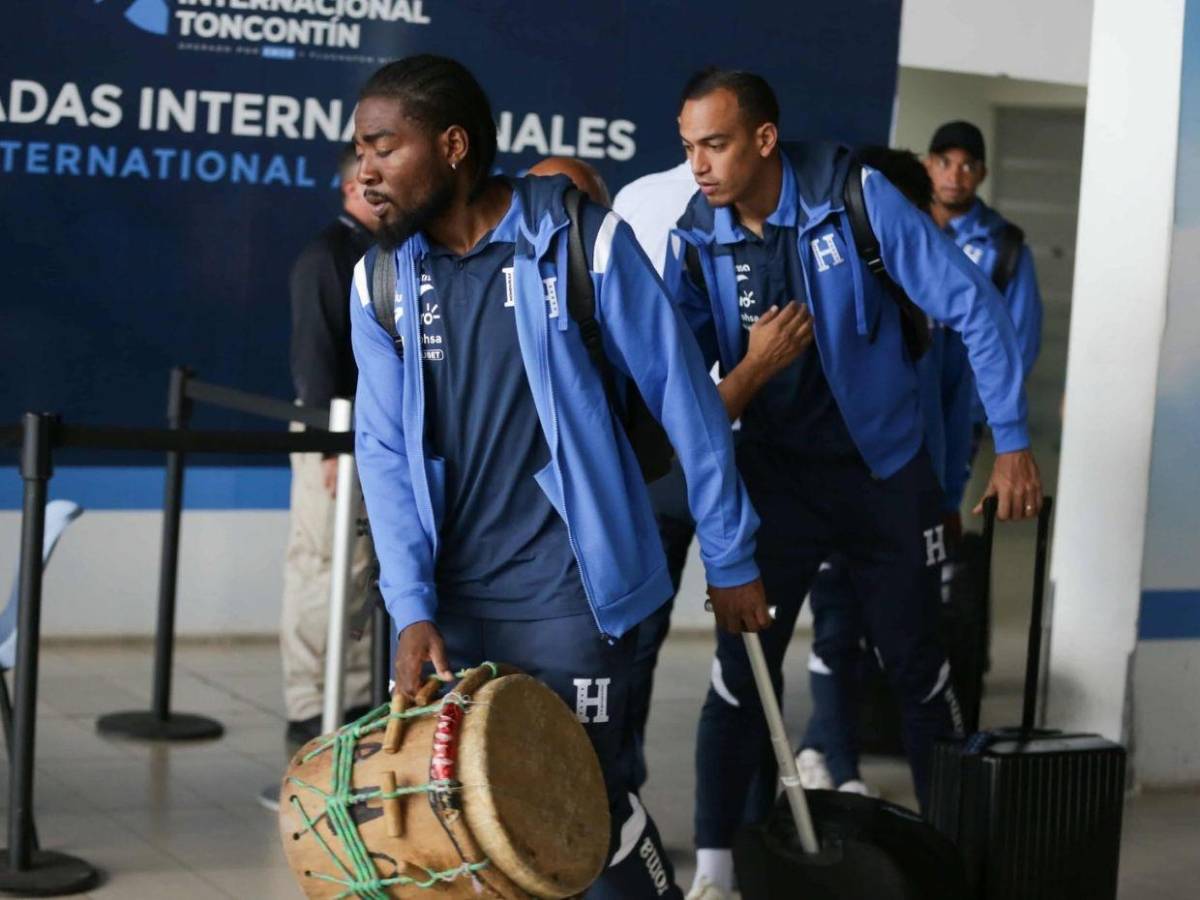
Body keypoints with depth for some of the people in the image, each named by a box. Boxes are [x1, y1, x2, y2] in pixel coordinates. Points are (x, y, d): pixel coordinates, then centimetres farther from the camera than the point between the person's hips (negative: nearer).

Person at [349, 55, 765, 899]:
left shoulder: (582, 240, -10)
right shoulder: (381, 279, 2)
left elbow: (684, 397, -5)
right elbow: (385, 449, -2)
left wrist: (731, 556, -1)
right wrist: (412, 608, -13)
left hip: (568, 592, -4)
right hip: (452, 599, 4)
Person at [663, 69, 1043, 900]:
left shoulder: (855, 197, -17)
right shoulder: (694, 240, -9)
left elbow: (972, 307, -13)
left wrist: (1013, 443, -14)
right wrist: (753, 369, -25)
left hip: (887, 471, -1)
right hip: (777, 477, 1)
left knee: (918, 666, 8)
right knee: (743, 667, -4)